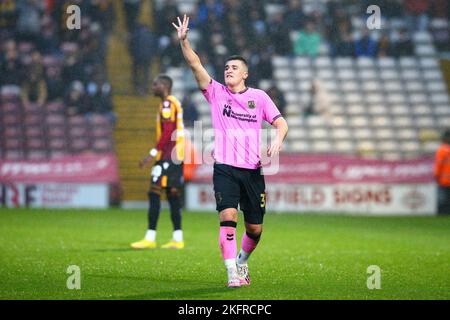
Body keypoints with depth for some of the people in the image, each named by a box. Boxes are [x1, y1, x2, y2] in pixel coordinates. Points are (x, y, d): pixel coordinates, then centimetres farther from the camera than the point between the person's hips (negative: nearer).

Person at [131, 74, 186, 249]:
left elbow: (168, 132, -19)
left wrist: (153, 153, -20)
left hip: (167, 156, -10)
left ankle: (150, 238, -12)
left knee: (154, 193, -9)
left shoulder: (167, 104, -11)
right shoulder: (174, 102, 19)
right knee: (173, 194, 9)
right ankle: (177, 239, 7)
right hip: (177, 156, 10)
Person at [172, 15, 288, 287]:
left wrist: (278, 139, -17)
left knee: (255, 228, 7)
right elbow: (195, 64, -6)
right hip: (225, 169, -1)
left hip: (252, 170, 2)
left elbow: (281, 123, 5)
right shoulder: (216, 93, 5)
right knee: (228, 217, -21)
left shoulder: (259, 97, 7)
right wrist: (184, 41, -20)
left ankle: (242, 261, 36)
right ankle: (233, 274, -20)